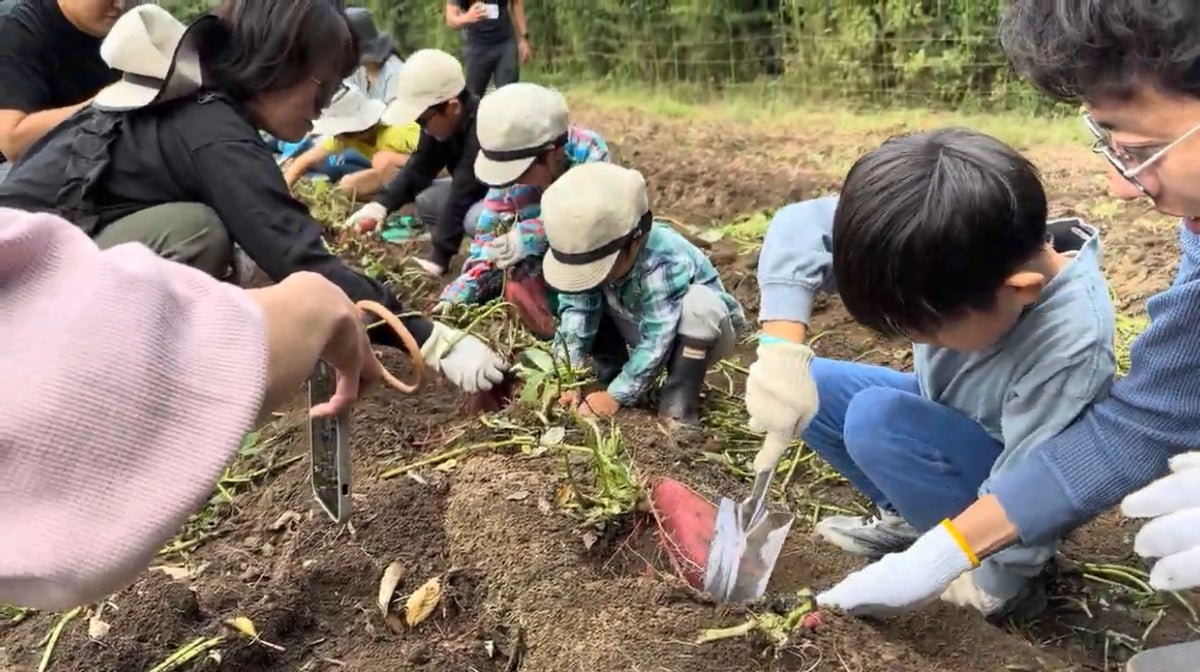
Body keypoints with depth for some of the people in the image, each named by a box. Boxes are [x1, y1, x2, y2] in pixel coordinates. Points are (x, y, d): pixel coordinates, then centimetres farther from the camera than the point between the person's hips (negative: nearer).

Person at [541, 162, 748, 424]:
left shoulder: (664, 265, -39)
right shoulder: (595, 249, -21)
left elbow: (655, 343, -36)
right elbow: (576, 310, -20)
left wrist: (616, 395, -33)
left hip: (699, 333, -5)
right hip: (643, 323, 5)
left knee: (700, 305, -38)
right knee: (585, 298, -12)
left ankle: (678, 402, -26)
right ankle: (611, 373, -1)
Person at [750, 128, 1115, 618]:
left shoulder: (1070, 349, -38)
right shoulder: (957, 251, -24)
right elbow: (801, 227, -22)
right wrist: (782, 345, -33)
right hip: (949, 420, 6)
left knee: (877, 419, -29)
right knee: (811, 388, -8)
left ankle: (994, 566, -9)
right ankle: (909, 518, 8)